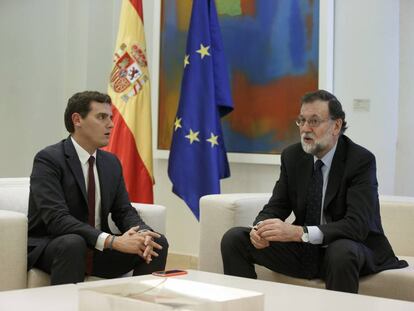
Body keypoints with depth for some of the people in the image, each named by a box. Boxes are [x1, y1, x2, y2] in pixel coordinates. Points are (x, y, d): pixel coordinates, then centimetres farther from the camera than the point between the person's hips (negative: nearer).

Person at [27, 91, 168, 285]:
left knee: (157, 243, -11)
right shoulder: (48, 160, -15)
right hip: (51, 248, -6)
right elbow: (56, 218, -26)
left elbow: (124, 211, 7)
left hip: (98, 250, 6)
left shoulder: (111, 163, 8)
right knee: (73, 243, -38)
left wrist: (142, 234, -18)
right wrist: (112, 241, -34)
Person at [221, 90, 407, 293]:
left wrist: (299, 232, -37)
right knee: (234, 238, -9)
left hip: (350, 250, -5)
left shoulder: (361, 160, -16)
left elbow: (357, 225, -26)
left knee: (341, 252, -39)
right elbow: (276, 207, 4)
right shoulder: (292, 156, 2)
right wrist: (260, 227, -22)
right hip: (304, 250, 5)